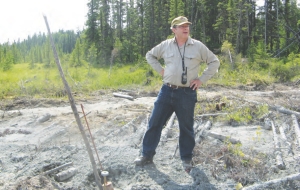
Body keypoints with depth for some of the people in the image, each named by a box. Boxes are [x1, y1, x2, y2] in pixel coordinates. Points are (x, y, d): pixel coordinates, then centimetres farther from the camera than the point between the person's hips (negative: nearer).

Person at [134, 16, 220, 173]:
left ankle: (186, 159, 24)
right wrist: (160, 70, 6)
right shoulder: (166, 45, 4)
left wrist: (202, 79, -2)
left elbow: (214, 62, 6)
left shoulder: (198, 46, -1)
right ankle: (147, 154, 20)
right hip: (167, 91, 2)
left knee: (186, 127, 8)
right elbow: (150, 55, 19)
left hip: (187, 93, -2)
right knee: (154, 123, 5)